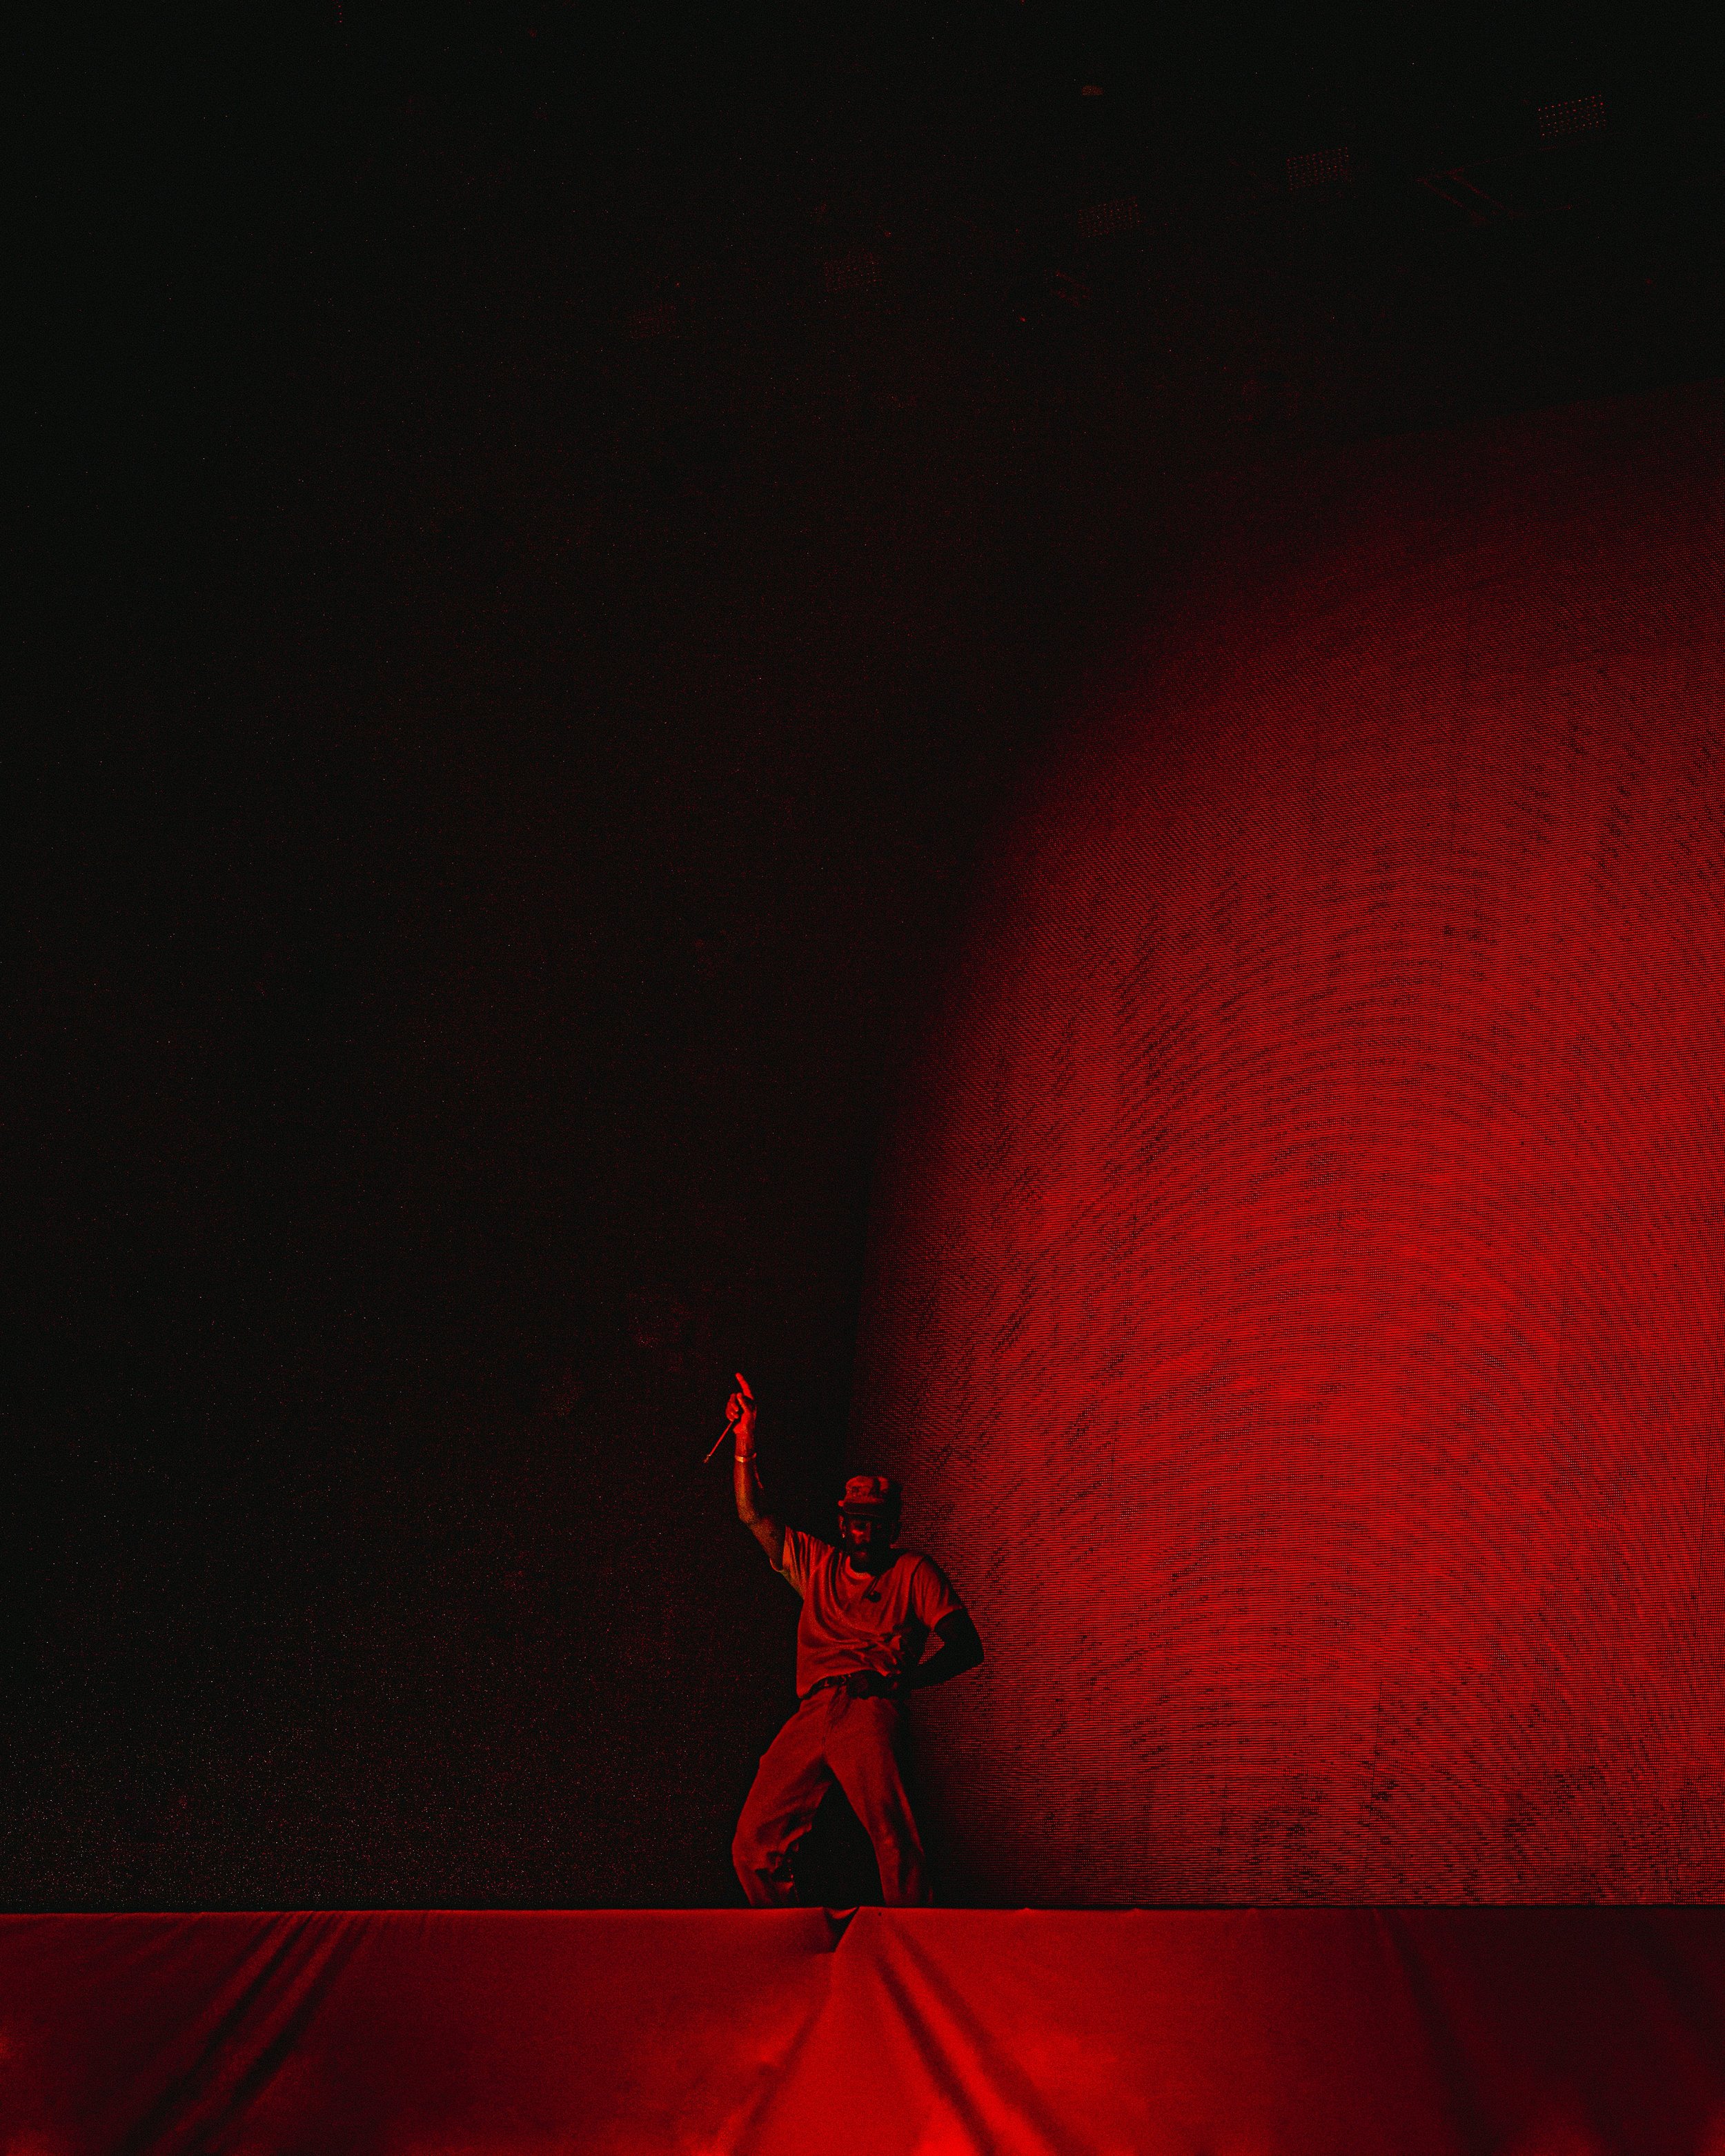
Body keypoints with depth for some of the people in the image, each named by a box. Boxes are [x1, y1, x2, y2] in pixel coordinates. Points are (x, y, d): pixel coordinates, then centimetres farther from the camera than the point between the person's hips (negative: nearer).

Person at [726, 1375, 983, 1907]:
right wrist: (745, 1442, 13)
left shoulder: (913, 1572, 13)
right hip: (809, 1715, 5)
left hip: (866, 1709, -5)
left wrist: (902, 1679, -11)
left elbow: (966, 1646, 4)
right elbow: (753, 1515, 23)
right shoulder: (817, 1564, 25)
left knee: (891, 1835, -26)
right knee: (753, 1846, -6)